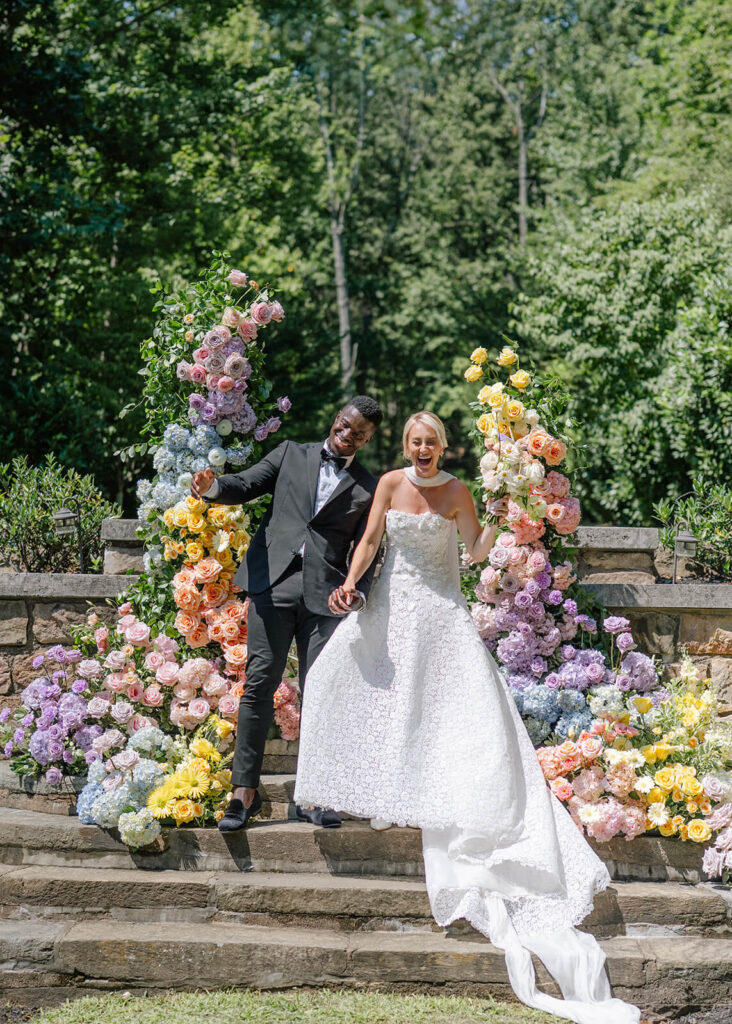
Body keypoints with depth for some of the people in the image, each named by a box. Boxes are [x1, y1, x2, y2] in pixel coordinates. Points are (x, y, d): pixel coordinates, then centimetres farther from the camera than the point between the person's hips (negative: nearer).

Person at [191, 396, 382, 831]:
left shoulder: (369, 488, 13)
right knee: (260, 684, -4)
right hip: (274, 584, -1)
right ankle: (245, 791, -1)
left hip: (325, 595, 1)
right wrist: (213, 487, -16)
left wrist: (358, 592, -15)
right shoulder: (292, 455, 14)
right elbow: (245, 486, 7)